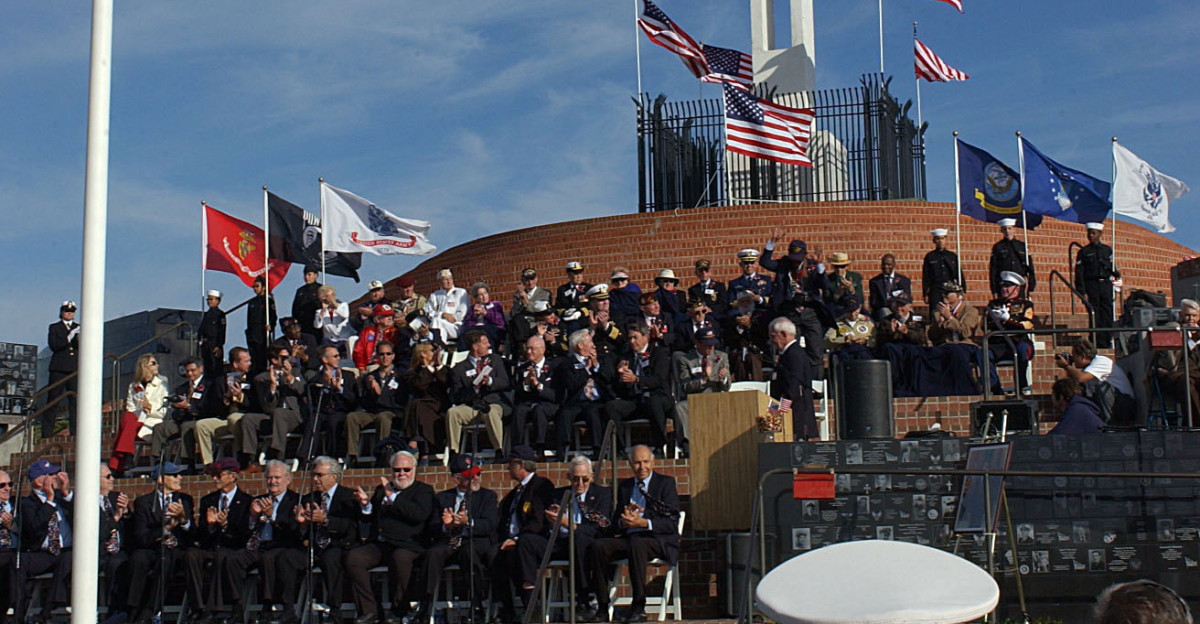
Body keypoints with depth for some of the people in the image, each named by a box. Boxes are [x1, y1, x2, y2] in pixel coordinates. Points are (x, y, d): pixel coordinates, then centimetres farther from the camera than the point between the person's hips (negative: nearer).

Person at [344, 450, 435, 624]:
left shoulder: (423, 490, 9)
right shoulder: (381, 489, 26)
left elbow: (420, 514, -12)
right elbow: (367, 519, 26)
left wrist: (393, 497, -13)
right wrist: (365, 505, 4)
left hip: (406, 546, -5)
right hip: (378, 545, 5)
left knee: (400, 558, -37)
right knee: (352, 557, -21)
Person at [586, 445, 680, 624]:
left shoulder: (666, 482, 2)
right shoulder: (624, 486, 18)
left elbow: (672, 523, -8)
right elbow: (615, 523, 15)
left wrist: (643, 522, -23)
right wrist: (624, 521, -10)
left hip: (659, 540, -5)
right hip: (628, 538, 5)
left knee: (637, 544, -37)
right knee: (598, 546, -22)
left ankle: (638, 608, -31)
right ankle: (602, 608, -18)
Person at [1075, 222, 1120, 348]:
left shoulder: (1107, 250, 13)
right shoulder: (1083, 252, 4)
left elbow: (1112, 267, 19)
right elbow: (1079, 273, 0)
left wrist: (1116, 274, -4)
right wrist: (1082, 292, -7)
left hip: (1106, 286, 3)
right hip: (1091, 287, -3)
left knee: (1108, 314, 1)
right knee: (1094, 317, -6)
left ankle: (1108, 341, 7)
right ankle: (1098, 344, -5)